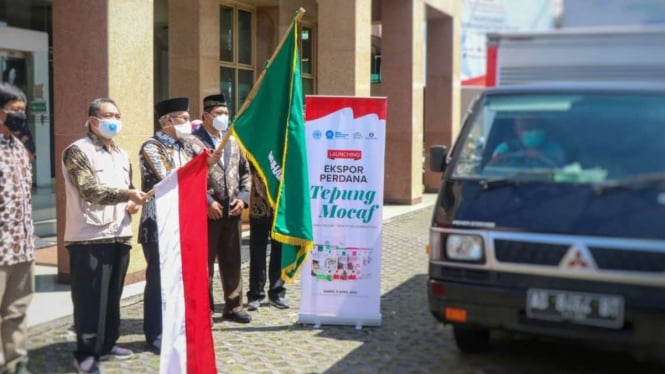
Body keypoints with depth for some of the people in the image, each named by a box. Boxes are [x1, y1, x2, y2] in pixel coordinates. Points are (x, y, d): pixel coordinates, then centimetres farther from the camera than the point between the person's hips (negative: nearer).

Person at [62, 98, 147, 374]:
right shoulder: (78, 151, -7)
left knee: (112, 296, 13)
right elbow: (90, 190, -19)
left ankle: (107, 344, 26)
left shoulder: (121, 154, 17)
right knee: (90, 299, -2)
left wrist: (134, 203, 5)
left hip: (119, 235, 7)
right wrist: (127, 194, -29)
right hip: (89, 238, -7)